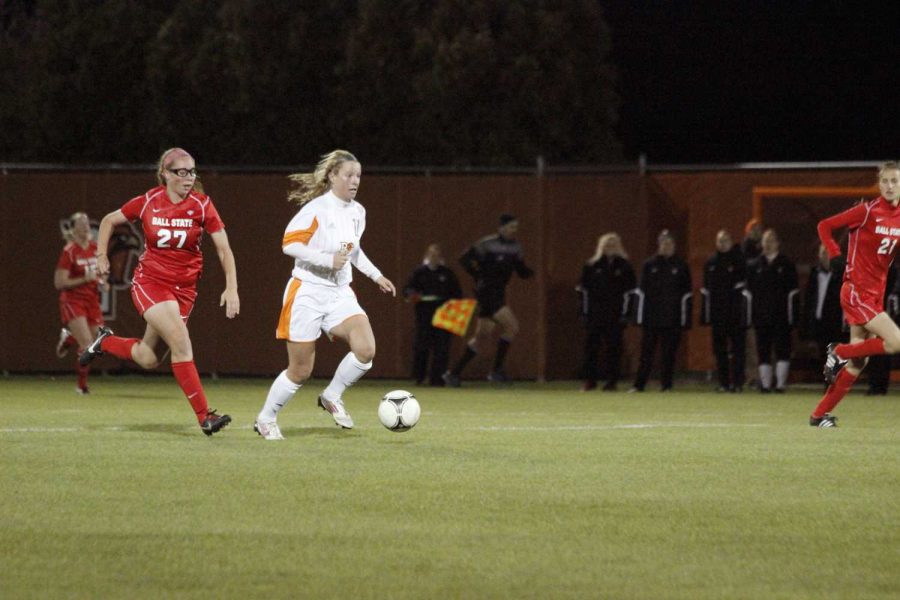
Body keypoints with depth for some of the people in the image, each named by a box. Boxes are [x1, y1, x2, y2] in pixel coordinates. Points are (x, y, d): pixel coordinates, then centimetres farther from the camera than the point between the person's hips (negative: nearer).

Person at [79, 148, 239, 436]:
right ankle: (204, 416, -17)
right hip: (149, 281, -3)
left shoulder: (201, 205, -7)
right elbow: (109, 221, 11)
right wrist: (101, 256, 4)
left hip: (184, 287, 3)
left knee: (149, 359, 6)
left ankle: (105, 342, 37)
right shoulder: (148, 202, -7)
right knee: (181, 342, -21)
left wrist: (231, 288, -14)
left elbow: (223, 249, -5)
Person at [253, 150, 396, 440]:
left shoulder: (357, 211, 8)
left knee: (366, 349, -18)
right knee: (300, 371, 0)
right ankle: (266, 419, 23)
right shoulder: (317, 209, -15)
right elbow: (289, 243, -21)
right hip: (307, 293, -6)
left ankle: (332, 397, 7)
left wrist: (376, 275, 19)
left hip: (340, 293, 6)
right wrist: (328, 260, -27)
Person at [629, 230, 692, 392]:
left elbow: (686, 294, 3)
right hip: (651, 317, 1)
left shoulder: (681, 266, 5)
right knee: (646, 352, 1)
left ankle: (666, 385, 8)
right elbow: (642, 292, 6)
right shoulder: (649, 265, 6)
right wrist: (641, 316, 0)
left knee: (669, 353, 1)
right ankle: (639, 384, 3)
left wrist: (685, 318, -3)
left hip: (673, 318, -1)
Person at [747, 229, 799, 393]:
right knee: (763, 352, 3)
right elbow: (749, 291, 9)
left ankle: (781, 384, 0)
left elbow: (793, 292, 0)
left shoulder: (787, 265, 4)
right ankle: (765, 384, 8)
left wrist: (792, 316, -7)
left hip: (781, 316, -2)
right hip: (761, 316, 2)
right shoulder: (754, 265, 10)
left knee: (782, 350, -4)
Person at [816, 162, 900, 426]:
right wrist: (836, 258, -12)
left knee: (858, 362, 7)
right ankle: (839, 352, 1)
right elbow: (824, 226, -5)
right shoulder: (867, 211, -12)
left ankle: (819, 414, 15)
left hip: (876, 295, 7)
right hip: (856, 292, -7)